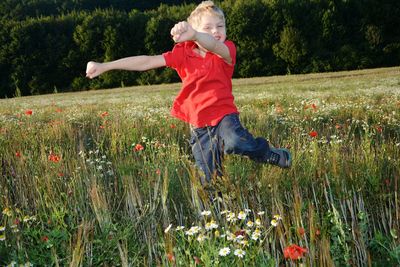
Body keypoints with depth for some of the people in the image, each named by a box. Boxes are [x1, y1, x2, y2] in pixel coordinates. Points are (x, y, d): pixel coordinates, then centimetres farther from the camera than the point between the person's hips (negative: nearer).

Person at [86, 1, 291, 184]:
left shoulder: (227, 51, -8)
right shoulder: (183, 53, 0)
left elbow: (214, 46, -33)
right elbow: (146, 62, -1)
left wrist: (193, 35, -57)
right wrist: (104, 66, -3)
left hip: (224, 115, -3)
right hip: (199, 126, 3)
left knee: (235, 143, -37)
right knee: (209, 181, 5)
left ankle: (271, 155, -8)